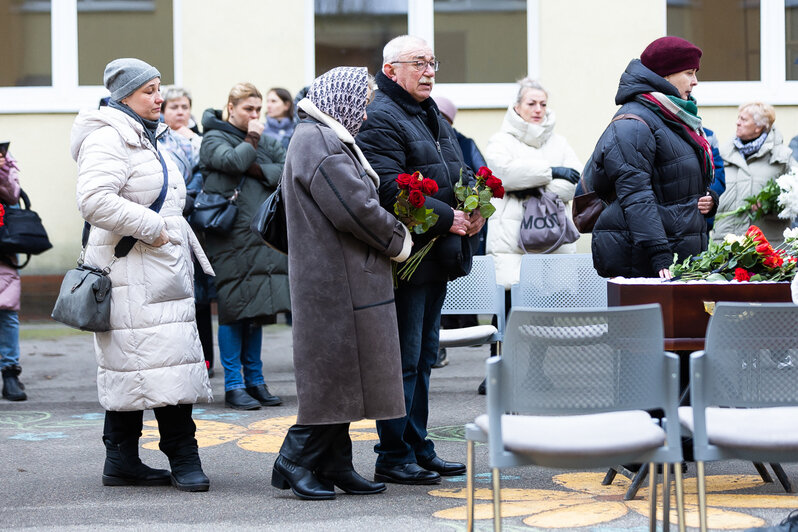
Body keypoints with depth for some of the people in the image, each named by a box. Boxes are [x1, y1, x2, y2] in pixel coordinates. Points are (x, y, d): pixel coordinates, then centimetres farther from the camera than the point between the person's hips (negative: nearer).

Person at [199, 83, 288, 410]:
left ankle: (255, 380, 17)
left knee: (258, 308, 9)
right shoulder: (214, 139, 1)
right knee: (234, 308, -3)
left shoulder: (266, 141, 18)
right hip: (232, 238, -6)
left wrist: (258, 170, -8)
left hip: (264, 234, 6)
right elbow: (233, 162, -18)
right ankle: (233, 384, 3)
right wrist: (251, 140, -3)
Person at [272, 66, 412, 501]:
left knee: (342, 376, 12)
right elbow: (355, 209, -20)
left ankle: (335, 465, 17)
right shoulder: (316, 141, -15)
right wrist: (397, 242, -6)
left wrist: (392, 236, 8)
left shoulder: (329, 139, 20)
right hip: (334, 283, -11)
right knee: (334, 373, -7)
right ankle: (295, 461, 0)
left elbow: (356, 203, 23)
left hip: (343, 281, 11)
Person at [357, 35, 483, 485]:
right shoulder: (380, 119, -12)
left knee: (423, 358, 15)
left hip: (437, 257, 10)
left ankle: (418, 447, 24)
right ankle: (393, 457, 2)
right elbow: (391, 189, -23)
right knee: (403, 360, -5)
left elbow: (460, 173, 24)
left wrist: (475, 209, 3)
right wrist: (447, 217, -21)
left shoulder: (435, 119, 20)